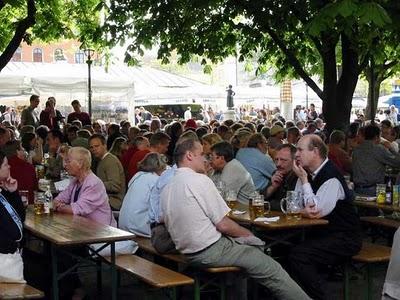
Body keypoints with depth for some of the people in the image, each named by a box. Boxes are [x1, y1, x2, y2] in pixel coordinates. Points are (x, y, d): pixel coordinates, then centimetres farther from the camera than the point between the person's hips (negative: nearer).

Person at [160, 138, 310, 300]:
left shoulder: (166, 189, 8)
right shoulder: (200, 179, -15)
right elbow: (223, 225, -15)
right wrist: (248, 234, 3)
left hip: (189, 253, 9)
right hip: (211, 251, -9)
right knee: (272, 269, -3)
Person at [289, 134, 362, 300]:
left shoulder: (331, 177, -20)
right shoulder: (308, 173, 6)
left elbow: (317, 210, -23)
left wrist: (303, 179, -18)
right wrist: (304, 209, -18)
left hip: (344, 238, -8)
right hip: (322, 233, 8)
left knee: (298, 255, -25)